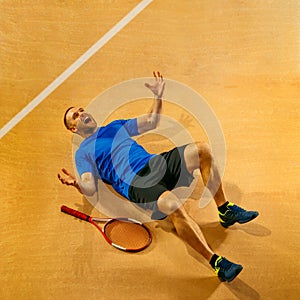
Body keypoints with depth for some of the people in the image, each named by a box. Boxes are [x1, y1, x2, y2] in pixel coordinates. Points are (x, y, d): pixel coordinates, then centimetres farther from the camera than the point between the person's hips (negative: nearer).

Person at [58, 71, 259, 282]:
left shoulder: (115, 126, 28)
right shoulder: (82, 153, 12)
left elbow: (151, 122, 30)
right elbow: (90, 189, -1)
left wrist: (158, 97, 18)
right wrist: (76, 183, -23)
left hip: (155, 164, 7)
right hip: (135, 183, -6)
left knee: (202, 150, -13)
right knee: (173, 205, -37)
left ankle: (226, 211, -4)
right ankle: (216, 263, -26)